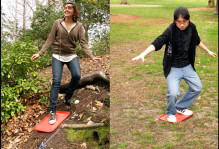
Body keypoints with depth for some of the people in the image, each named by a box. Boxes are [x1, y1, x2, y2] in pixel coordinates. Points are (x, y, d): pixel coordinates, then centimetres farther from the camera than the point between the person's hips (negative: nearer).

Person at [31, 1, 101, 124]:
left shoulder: (79, 26, 0)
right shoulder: (57, 23, -2)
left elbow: (83, 43, -3)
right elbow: (50, 40, 1)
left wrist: (92, 56, -14)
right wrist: (39, 53, -6)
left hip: (72, 56, 1)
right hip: (58, 56, -1)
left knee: (77, 75, -22)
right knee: (56, 81, -10)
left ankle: (68, 98, 6)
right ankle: (52, 110, -4)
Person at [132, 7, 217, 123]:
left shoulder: (192, 28, -2)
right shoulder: (170, 30, -19)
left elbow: (197, 41, 18)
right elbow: (157, 43, -28)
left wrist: (208, 51, 31)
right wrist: (143, 54, -44)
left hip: (187, 66, 6)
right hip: (173, 68, -6)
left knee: (197, 88, 8)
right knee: (173, 93, -19)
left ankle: (180, 107, 30)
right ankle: (170, 113, 14)